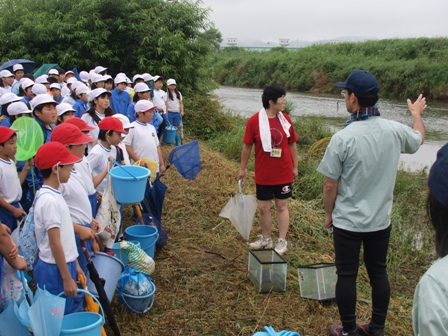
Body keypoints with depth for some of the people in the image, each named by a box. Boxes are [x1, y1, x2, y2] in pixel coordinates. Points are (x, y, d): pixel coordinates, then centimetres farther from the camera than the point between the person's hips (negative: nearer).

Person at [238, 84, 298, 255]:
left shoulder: (285, 119, -3)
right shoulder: (254, 121, -10)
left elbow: (292, 144, 6)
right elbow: (247, 146, -2)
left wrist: (295, 166, 7)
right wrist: (242, 168, 2)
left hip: (283, 173, 1)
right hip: (263, 175, -1)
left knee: (282, 206, 9)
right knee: (263, 207, 9)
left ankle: (282, 241, 18)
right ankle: (266, 239, 27)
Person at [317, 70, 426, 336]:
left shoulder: (343, 138, -22)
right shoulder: (395, 131, -8)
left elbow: (330, 186, -15)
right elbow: (419, 138, 18)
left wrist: (328, 214, 3)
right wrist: (417, 114, 38)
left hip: (348, 222, -4)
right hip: (381, 221, 4)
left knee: (347, 275, 10)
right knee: (379, 273, 17)